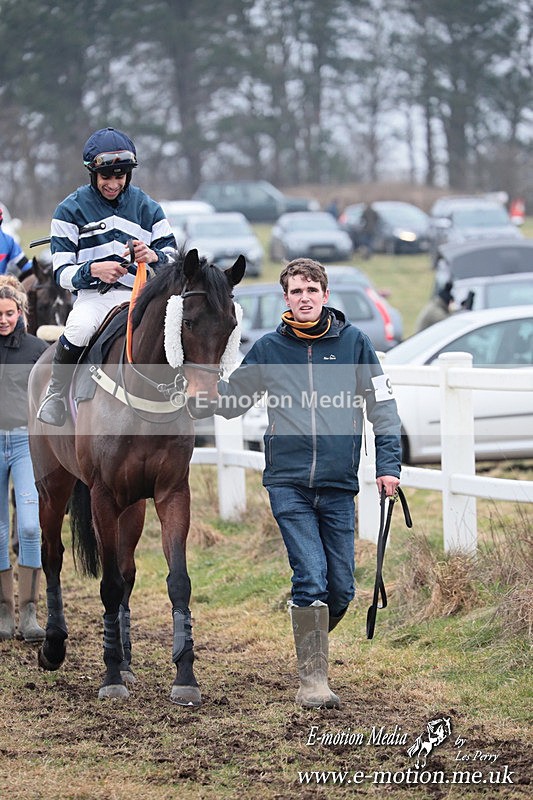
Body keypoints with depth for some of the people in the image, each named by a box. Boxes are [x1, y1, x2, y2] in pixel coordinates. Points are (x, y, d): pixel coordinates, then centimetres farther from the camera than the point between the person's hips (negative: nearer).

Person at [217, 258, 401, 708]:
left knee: (341, 590, 4)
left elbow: (382, 405, 7)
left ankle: (312, 644, 32)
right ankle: (313, 679, -9)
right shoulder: (269, 349, 5)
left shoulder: (354, 342, 4)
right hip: (289, 484, -1)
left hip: (339, 486, 1)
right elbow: (230, 402, 14)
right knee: (310, 578, -14)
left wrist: (388, 464, -2)